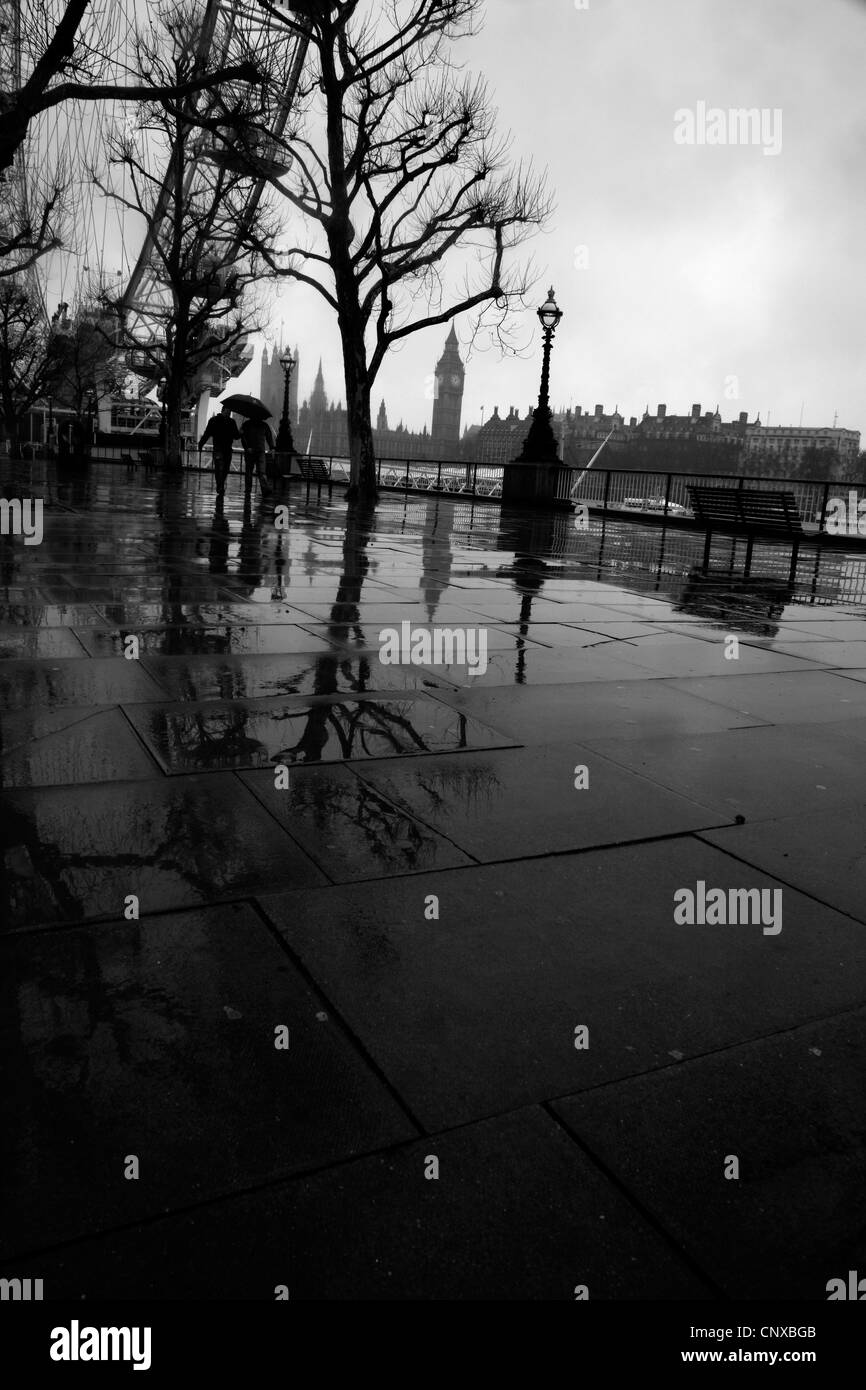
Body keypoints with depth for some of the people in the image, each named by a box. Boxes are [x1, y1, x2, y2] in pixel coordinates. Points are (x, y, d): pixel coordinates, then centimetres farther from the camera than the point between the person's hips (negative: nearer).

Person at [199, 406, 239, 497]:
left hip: (228, 449, 4)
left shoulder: (231, 422, 13)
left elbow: (236, 436, 16)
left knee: (225, 469, 7)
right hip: (218, 449, -4)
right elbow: (207, 433, -3)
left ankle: (220, 488, 22)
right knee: (219, 468, -14)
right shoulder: (214, 421, 1)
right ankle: (220, 490, -16)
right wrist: (201, 444, -15)